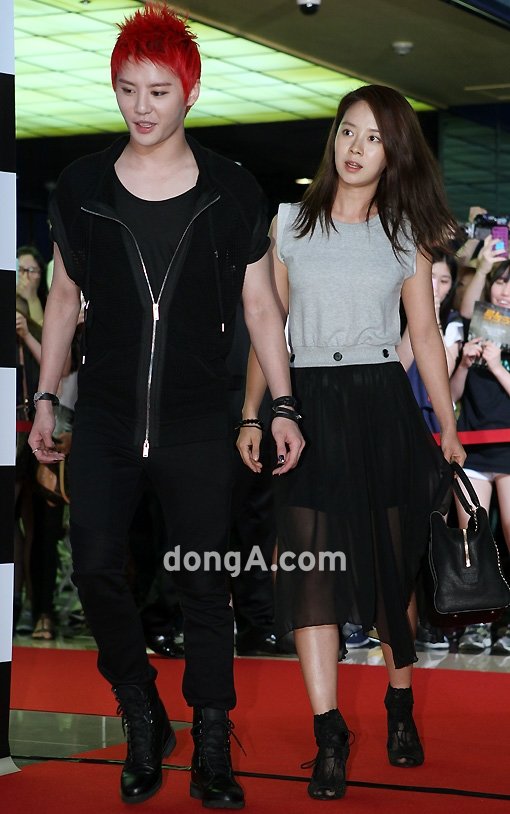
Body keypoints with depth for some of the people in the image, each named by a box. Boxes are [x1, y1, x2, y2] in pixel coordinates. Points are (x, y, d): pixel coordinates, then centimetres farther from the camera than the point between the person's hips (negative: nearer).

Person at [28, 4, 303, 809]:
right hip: (104, 417, 1)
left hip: (199, 424, -1)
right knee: (95, 568, -4)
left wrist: (282, 407, 0)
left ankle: (212, 749, 15)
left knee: (204, 584, 3)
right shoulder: (80, 186, 1)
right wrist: (45, 399, 9)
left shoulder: (232, 192, -2)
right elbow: (64, 295, 10)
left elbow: (260, 305, 4)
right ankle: (143, 721, 18)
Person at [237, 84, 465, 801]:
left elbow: (425, 335, 6)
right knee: (312, 566, -7)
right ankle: (329, 736, -5)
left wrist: (449, 428, 2)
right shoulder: (290, 223, 7)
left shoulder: (406, 234, 7)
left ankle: (401, 710, 23)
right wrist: (252, 415, 0)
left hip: (384, 404, 0)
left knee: (396, 563, 6)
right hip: (309, 405, 0)